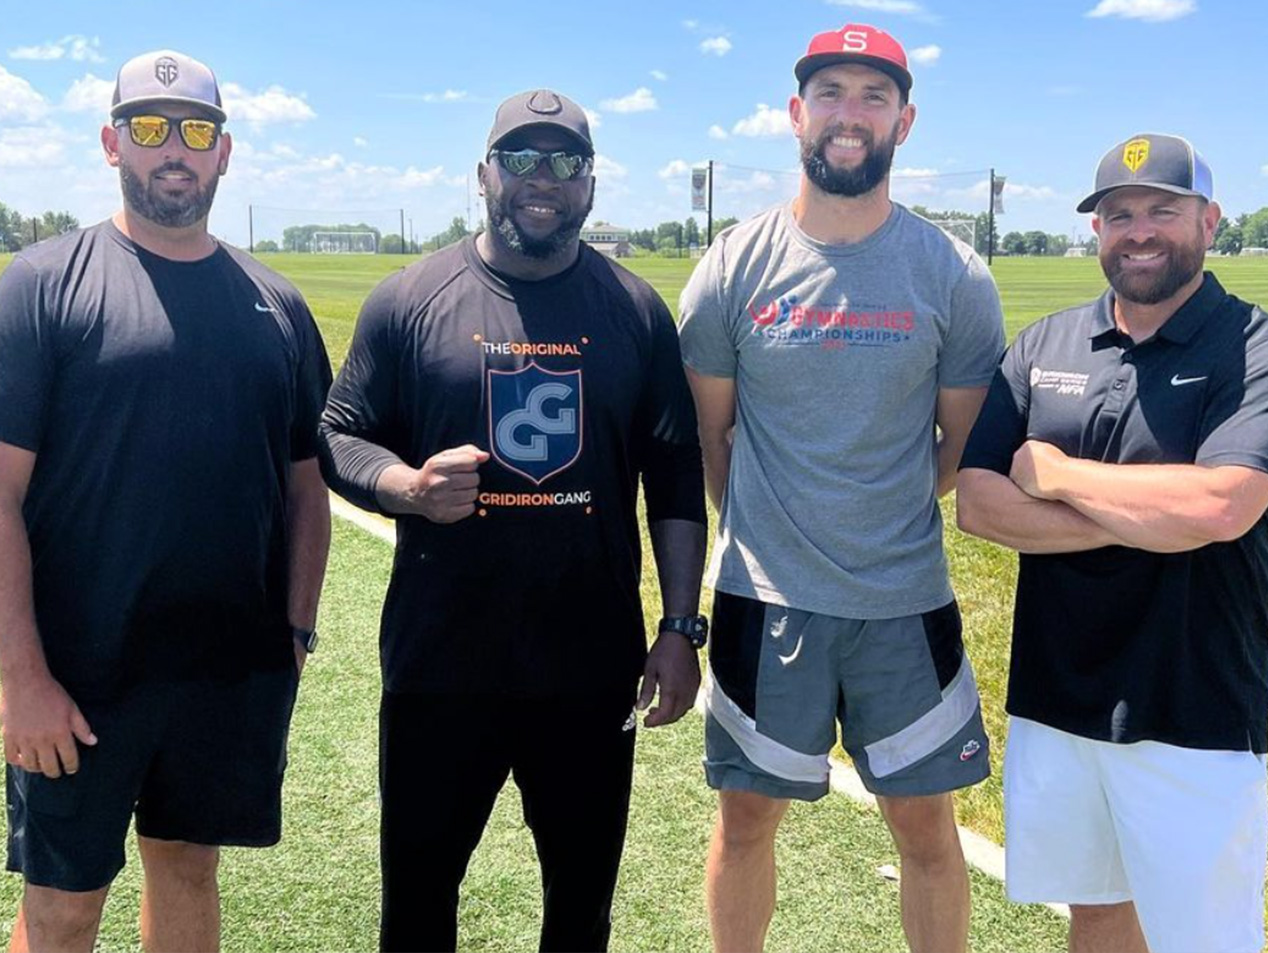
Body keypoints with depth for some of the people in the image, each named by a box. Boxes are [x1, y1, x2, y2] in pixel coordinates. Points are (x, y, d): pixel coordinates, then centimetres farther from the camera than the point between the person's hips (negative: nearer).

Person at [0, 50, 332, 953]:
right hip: (79, 674, -3)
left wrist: (296, 631, 5)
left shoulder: (275, 304, 7)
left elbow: (307, 486, 11)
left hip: (237, 668, 3)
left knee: (189, 863, 17)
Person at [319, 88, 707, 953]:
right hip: (439, 664, 0)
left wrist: (682, 629, 0)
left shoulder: (638, 311, 3)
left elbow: (677, 482, 4)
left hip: (593, 666, 1)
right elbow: (339, 438, 3)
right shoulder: (409, 300, -1)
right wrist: (407, 486, -19)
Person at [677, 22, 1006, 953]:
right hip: (766, 598, 0)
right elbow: (708, 433, 7)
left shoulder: (956, 277, -4)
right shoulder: (734, 266, -3)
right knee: (746, 817, 12)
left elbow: (963, 443, 6)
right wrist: (768, 535, 10)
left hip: (908, 603, 0)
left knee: (926, 826, 11)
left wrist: (888, 521, 4)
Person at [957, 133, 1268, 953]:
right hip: (1056, 699, 4)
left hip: (1195, 720, -4)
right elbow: (978, 503, -4)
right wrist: (1142, 522, -15)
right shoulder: (1044, 347, 4)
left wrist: (1055, 474, -13)